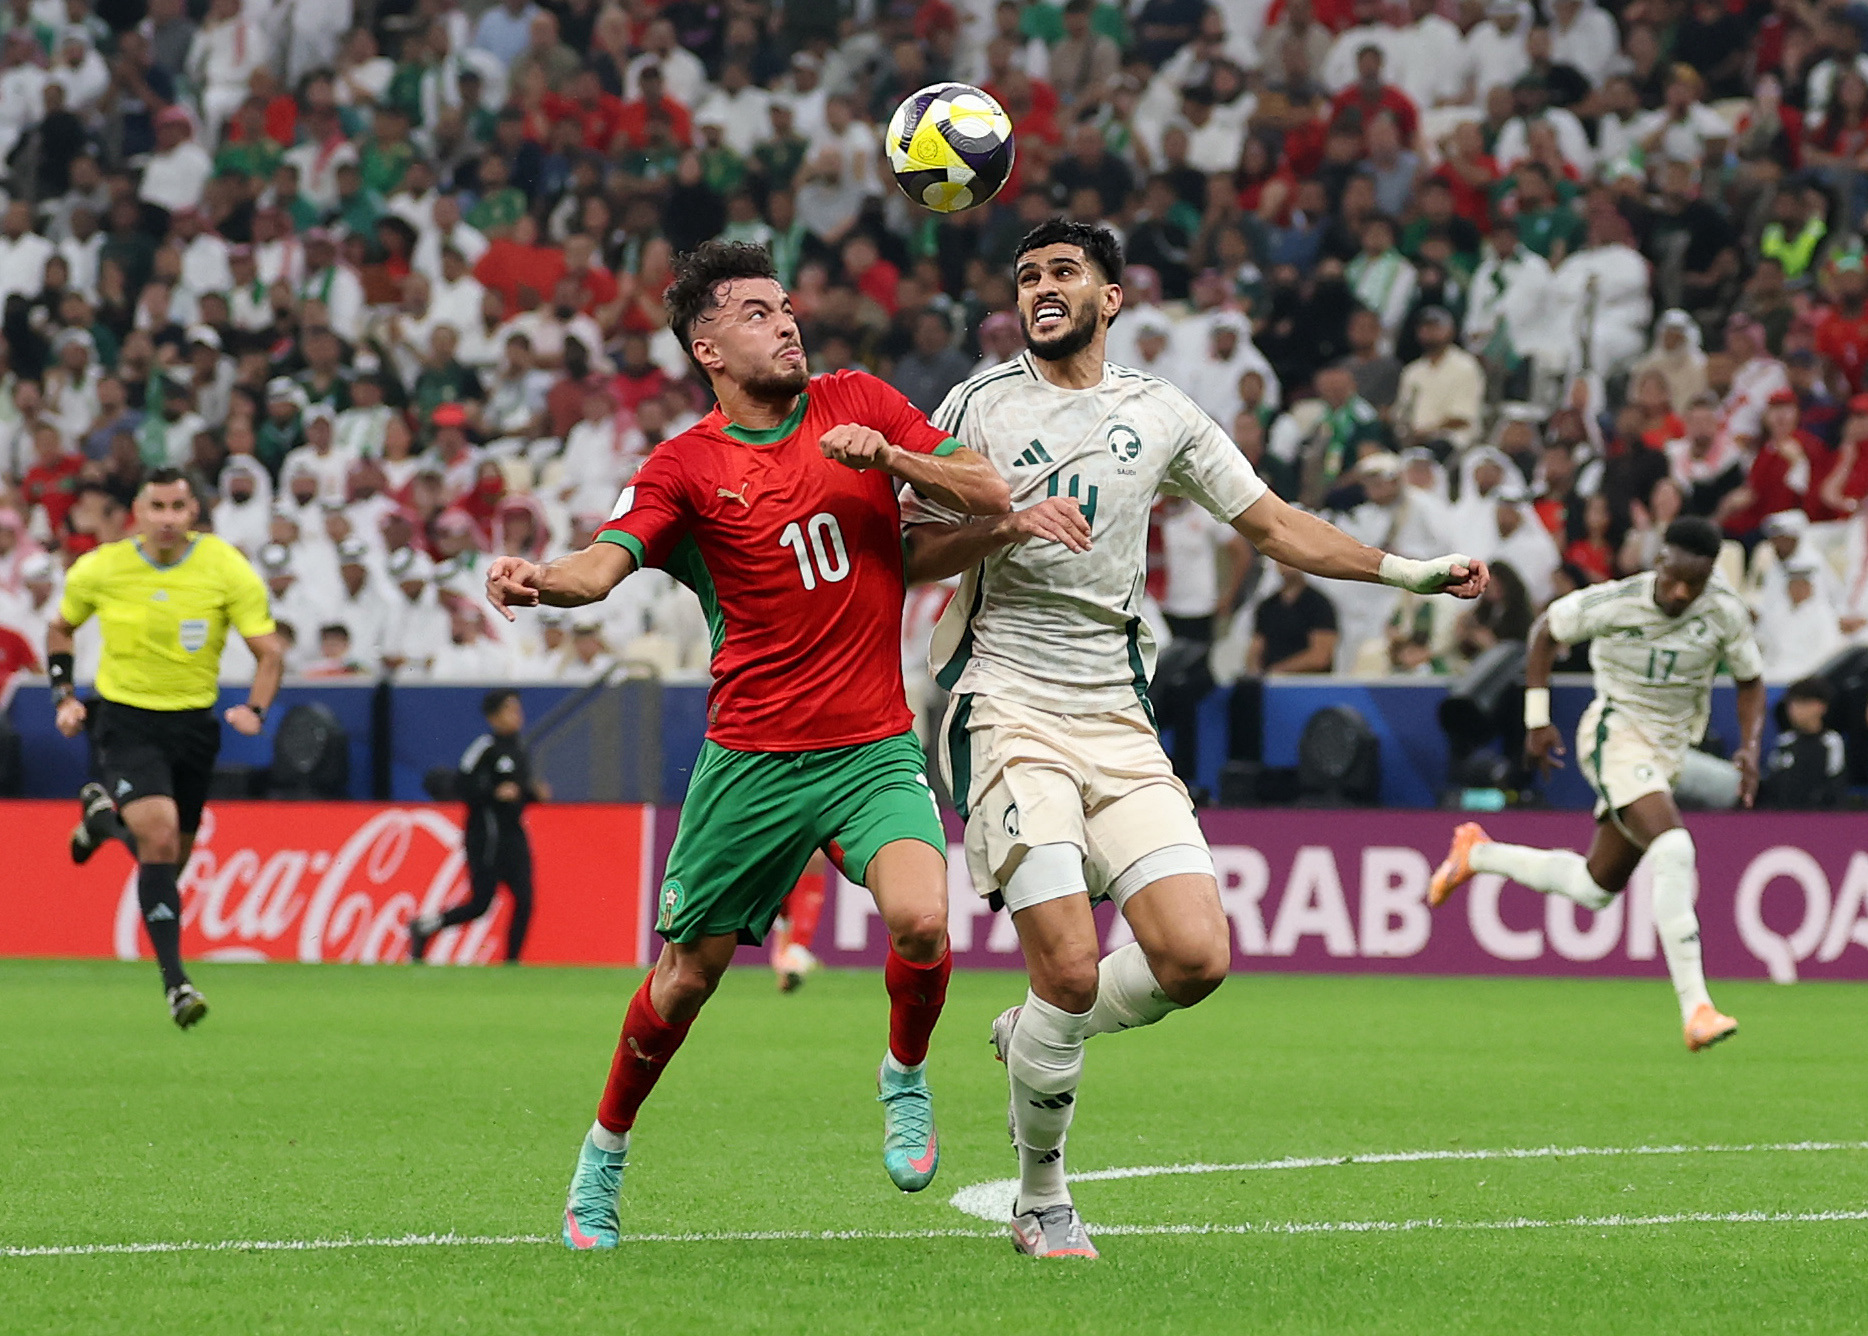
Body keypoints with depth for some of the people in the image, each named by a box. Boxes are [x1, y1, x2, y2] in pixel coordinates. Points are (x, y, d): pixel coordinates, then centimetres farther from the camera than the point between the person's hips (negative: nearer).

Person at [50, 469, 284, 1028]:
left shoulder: (227, 569, -9)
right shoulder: (100, 569, -7)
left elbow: (269, 651, -4)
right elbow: (60, 629, 13)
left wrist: (254, 709, -21)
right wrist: (64, 696, 1)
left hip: (192, 724, 2)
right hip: (124, 721, -2)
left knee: (171, 856, 14)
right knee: (160, 835, -23)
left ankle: (105, 813, 47)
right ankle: (175, 980, -20)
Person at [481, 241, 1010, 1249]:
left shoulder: (859, 404, 6)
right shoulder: (686, 465, -2)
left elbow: (990, 496, 2)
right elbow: (605, 562, -16)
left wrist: (890, 456, -15)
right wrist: (540, 580, -39)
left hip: (874, 746, 1)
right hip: (750, 757, -1)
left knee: (921, 919, -24)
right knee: (687, 973, 5)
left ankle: (904, 1080, 6)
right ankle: (605, 1152, 29)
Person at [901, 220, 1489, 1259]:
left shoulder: (1160, 413, 13)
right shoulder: (980, 408, 3)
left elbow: (1275, 525, 19)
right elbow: (908, 558, 1)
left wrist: (1410, 571, 10)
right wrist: (1004, 527, -17)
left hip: (1119, 720, 4)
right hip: (1007, 708, -4)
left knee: (1195, 957, -12)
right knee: (1070, 967, -15)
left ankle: (1038, 1035, 19)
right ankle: (1042, 1201, 6)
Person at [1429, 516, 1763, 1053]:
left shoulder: (1724, 612, -9)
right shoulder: (1613, 602, -18)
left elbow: (1750, 682, 6)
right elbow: (1546, 630, 1)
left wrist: (1750, 747, -12)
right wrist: (1536, 720, 0)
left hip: (1667, 750, 6)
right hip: (1615, 735, -6)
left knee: (1596, 888, 13)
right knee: (1674, 848, -30)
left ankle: (1477, 854, 37)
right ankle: (1695, 1009, -34)